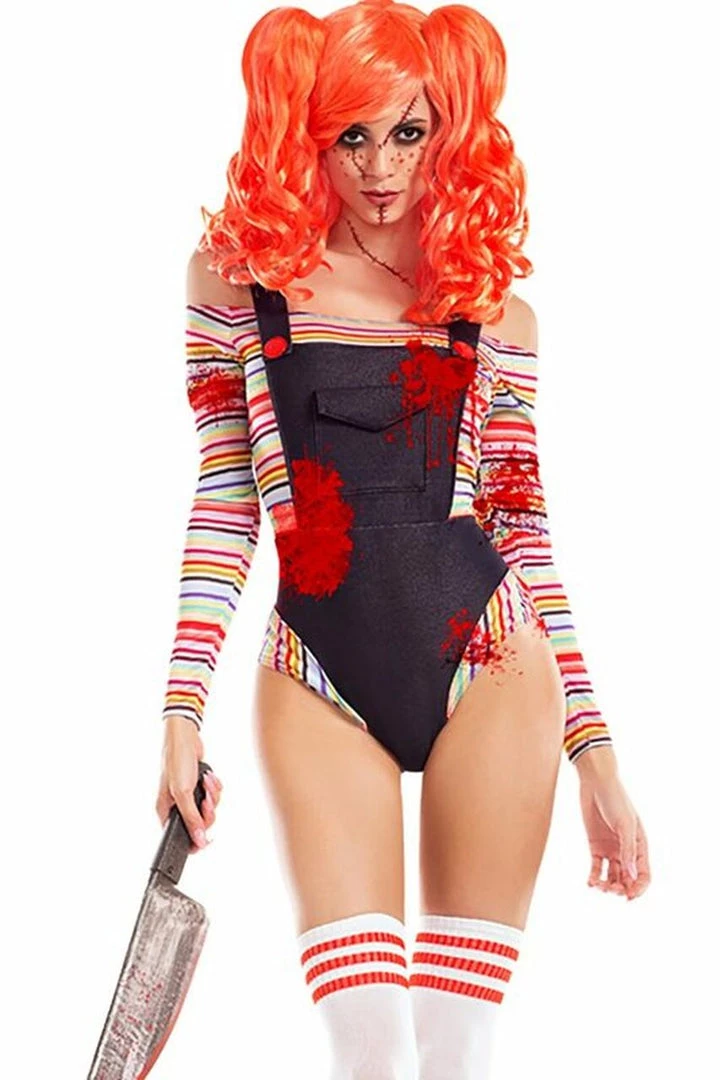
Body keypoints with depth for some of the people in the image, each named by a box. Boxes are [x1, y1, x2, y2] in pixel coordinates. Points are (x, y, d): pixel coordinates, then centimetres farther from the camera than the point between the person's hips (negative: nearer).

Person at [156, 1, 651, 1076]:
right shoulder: (239, 273, 5)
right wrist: (184, 709, 0)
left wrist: (596, 753, 7)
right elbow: (225, 502, 6)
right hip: (317, 683, 0)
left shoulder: (495, 309, 7)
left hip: (490, 666, 1)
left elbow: (524, 532, 9)